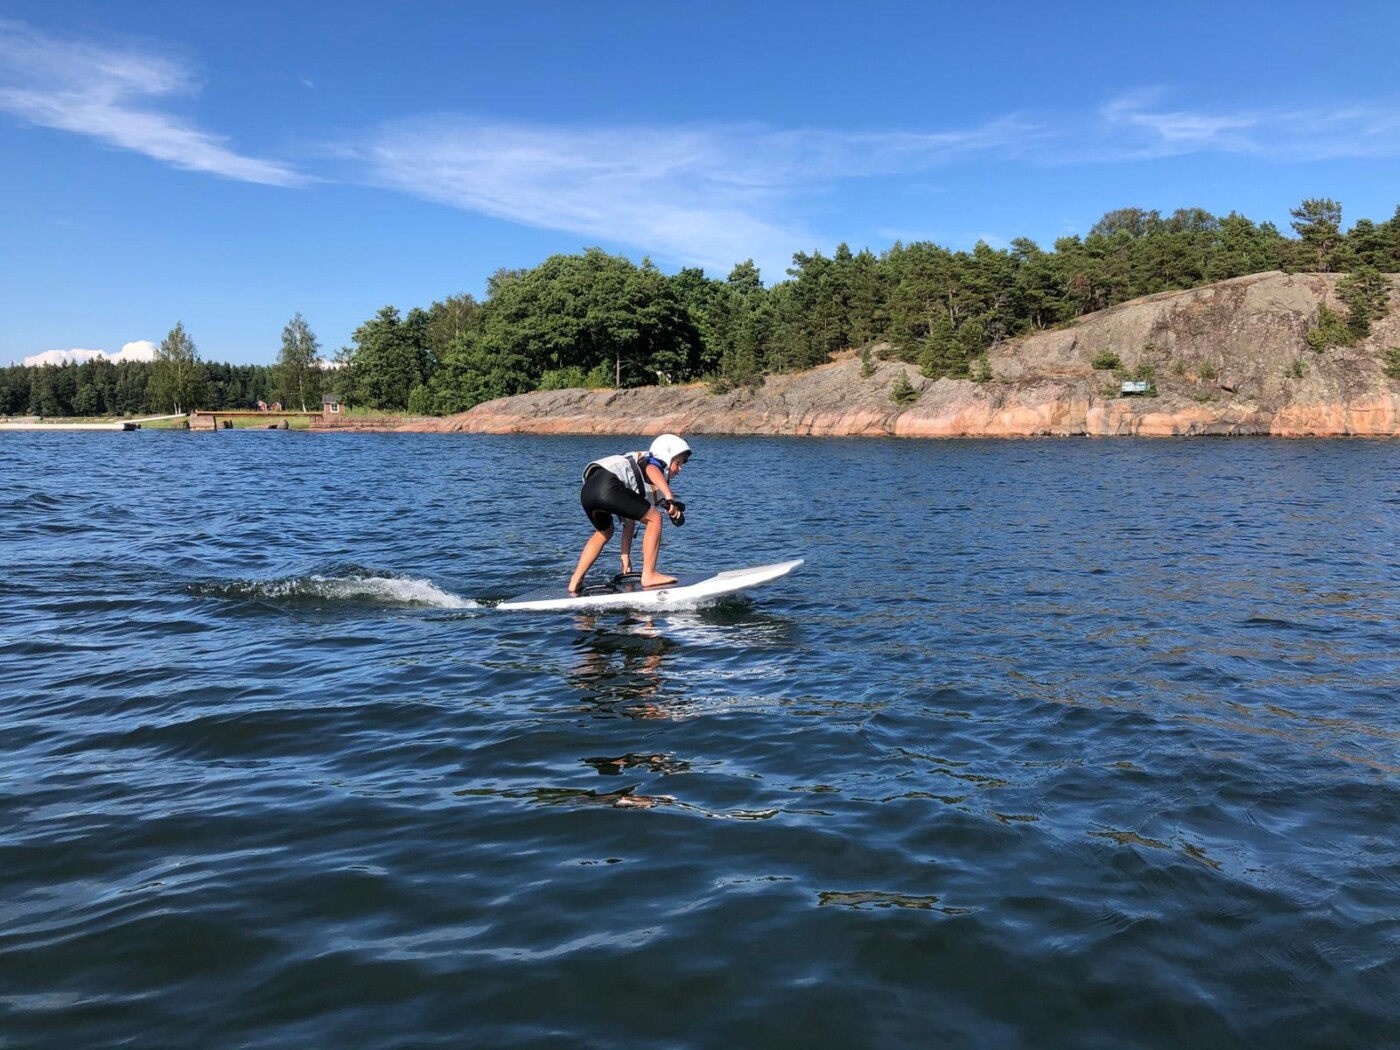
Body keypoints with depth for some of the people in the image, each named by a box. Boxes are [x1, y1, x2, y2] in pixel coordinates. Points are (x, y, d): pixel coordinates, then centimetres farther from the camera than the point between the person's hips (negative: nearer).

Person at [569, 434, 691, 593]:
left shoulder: (639, 485, 38)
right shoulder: (655, 461, 15)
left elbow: (629, 520, 39)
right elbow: (651, 470, -13)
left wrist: (625, 556, 41)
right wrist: (669, 496, -29)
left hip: (587, 491, 10)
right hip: (608, 486, -10)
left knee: (604, 532, 33)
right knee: (654, 518, 1)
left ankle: (575, 582, 31)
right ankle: (649, 575, -2)